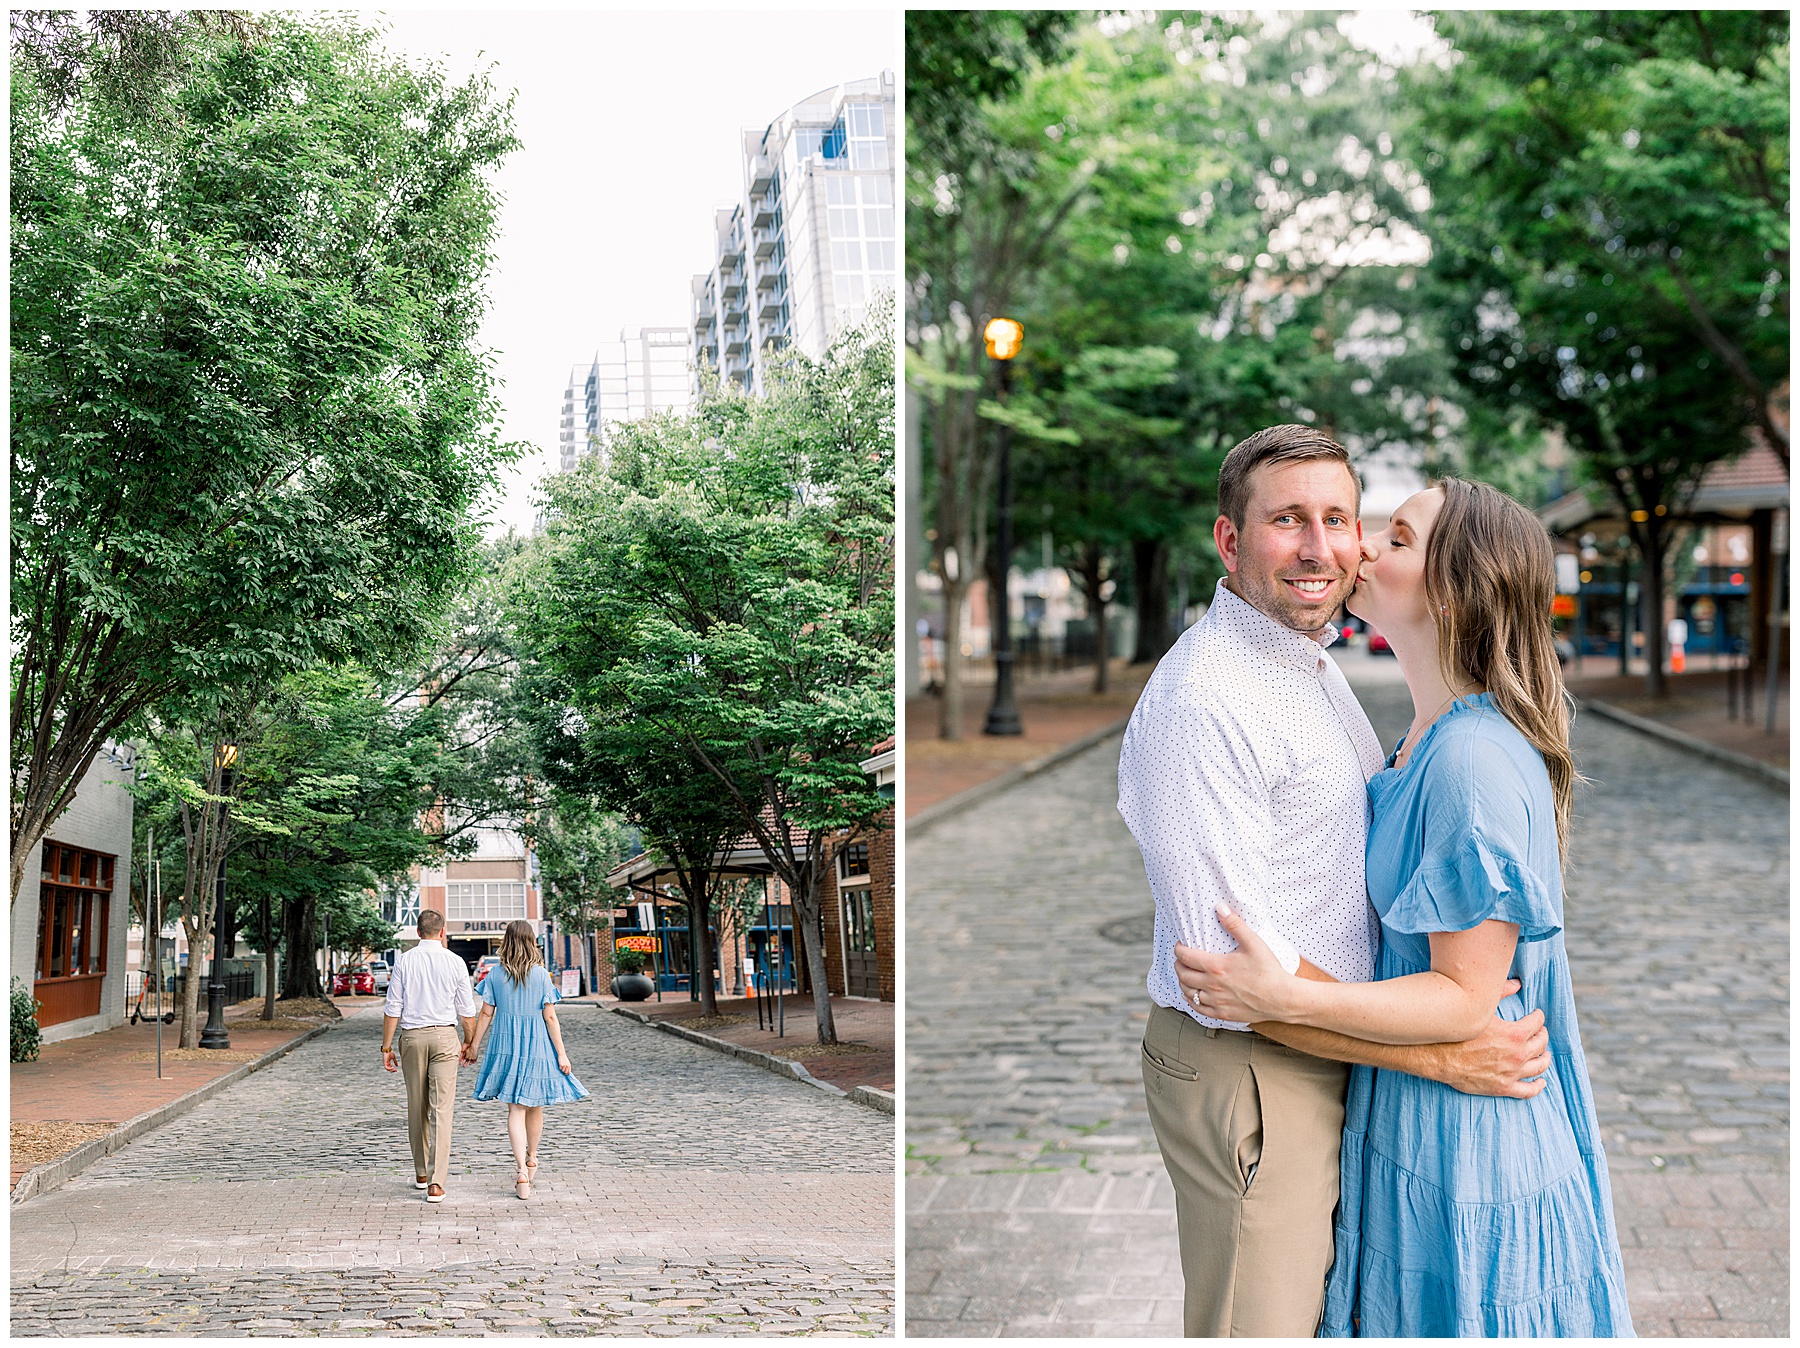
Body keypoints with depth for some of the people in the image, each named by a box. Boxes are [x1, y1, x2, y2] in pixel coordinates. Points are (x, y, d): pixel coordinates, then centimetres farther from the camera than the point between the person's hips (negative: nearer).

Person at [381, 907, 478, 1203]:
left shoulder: (404, 962, -1)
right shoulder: (455, 963, -2)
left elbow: (392, 1009, -2)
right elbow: (466, 1009, 2)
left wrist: (386, 1047, 4)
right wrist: (468, 1041, 16)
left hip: (412, 1037, 2)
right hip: (444, 1036, -1)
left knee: (416, 1108, 15)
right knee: (441, 1109, -4)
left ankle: (421, 1173, 27)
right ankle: (436, 1182, -12)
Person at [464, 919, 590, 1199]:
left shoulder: (495, 976, -2)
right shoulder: (541, 975, -6)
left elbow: (486, 1014, 0)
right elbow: (550, 1017, -6)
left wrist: (474, 1045, 11)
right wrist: (561, 1053, -2)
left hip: (505, 1045, 1)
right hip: (537, 1045, -1)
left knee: (515, 1110, 0)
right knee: (535, 1107, 17)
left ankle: (522, 1171, -13)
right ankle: (531, 1159, 36)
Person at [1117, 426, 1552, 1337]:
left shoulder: (1312, 664, 9)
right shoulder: (1198, 701, -24)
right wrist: (1440, 1056, -23)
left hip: (1332, 1052, 10)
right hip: (1245, 1069, -9)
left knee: (1324, 1308, 23)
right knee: (1261, 1324, 4)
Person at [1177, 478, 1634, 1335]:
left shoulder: (1475, 759, -25)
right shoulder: (1432, 737, 5)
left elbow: (1467, 999, -23)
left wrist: (1284, 999, -29)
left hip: (1465, 1130, -9)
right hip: (1407, 1108, 9)